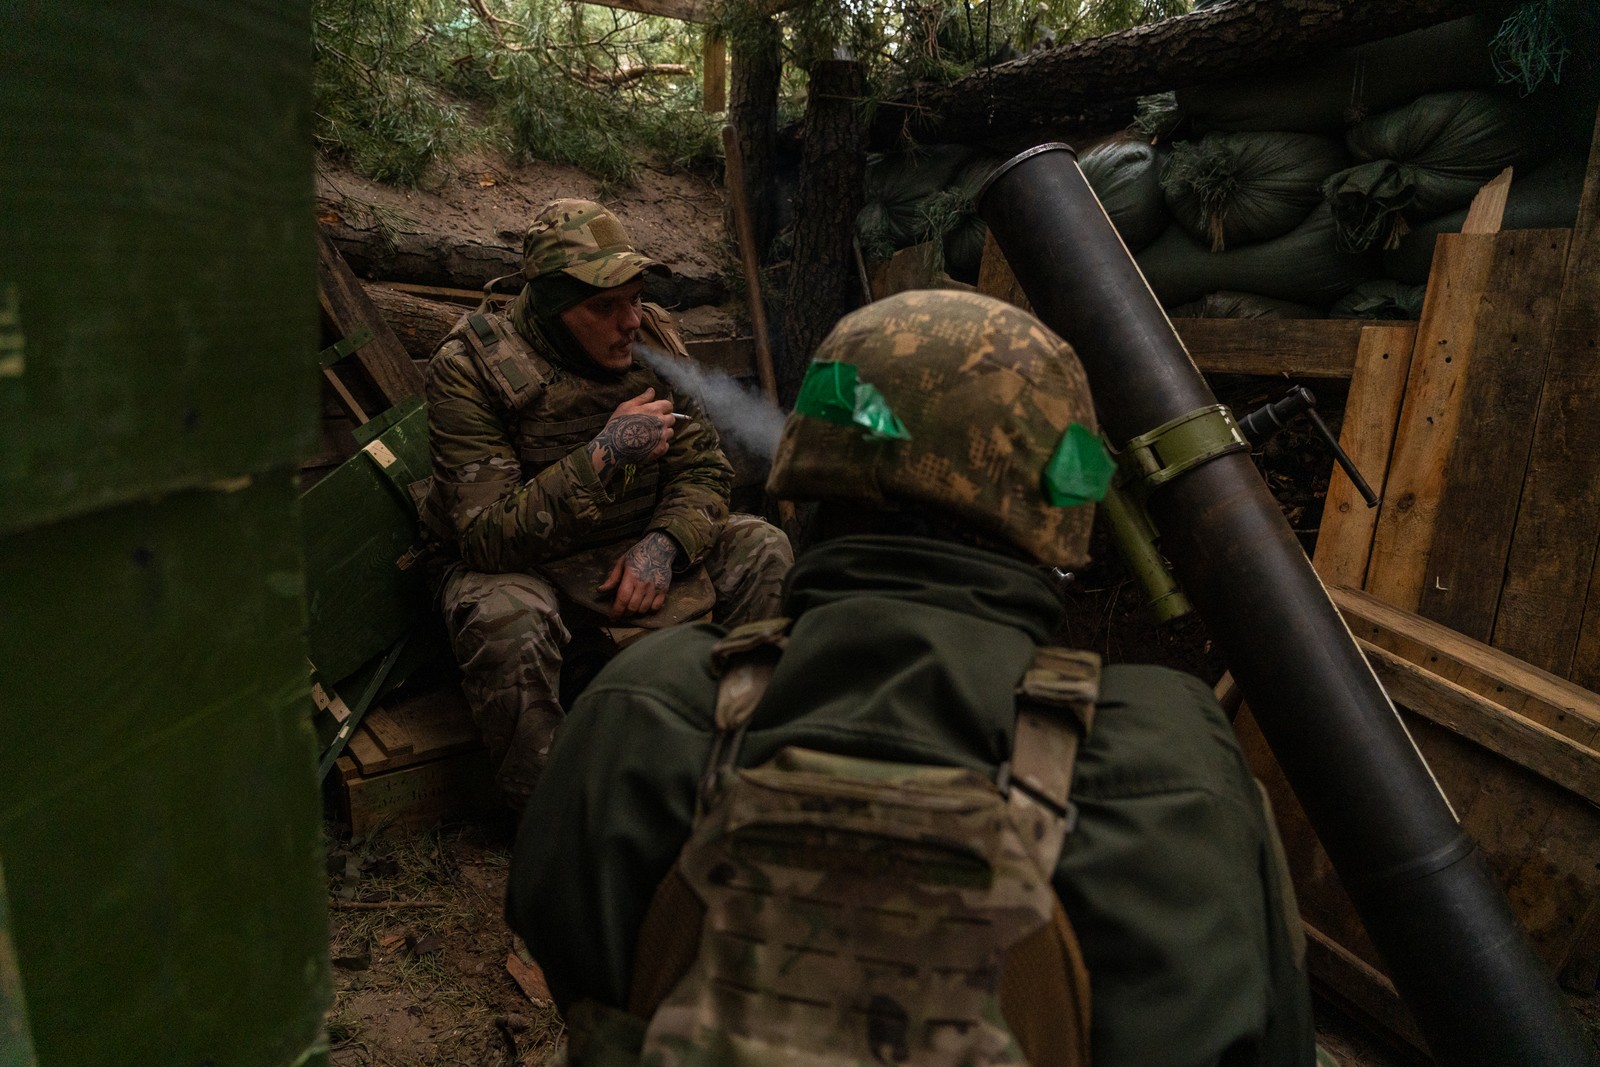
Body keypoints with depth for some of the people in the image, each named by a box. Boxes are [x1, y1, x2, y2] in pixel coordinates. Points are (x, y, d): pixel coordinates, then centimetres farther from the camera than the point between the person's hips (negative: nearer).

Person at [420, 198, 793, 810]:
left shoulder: (650, 335, -6)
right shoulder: (468, 368, -21)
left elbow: (704, 470, -2)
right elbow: (486, 537, -27)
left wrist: (663, 544, -23)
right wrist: (602, 456, -34)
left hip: (634, 548, 5)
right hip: (517, 566, -4)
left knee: (763, 549, -10)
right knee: (505, 617, -38)